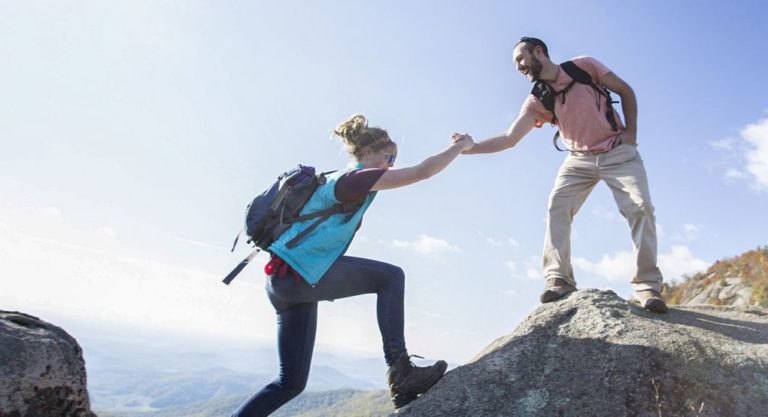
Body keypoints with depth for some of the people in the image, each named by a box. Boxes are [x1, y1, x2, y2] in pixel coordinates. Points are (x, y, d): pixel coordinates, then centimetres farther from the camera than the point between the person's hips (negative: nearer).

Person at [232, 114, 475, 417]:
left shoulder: (342, 180, 19)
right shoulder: (357, 177, -9)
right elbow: (423, 172, -12)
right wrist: (460, 145, 0)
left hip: (285, 281, 10)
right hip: (297, 273, -10)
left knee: (291, 382, 12)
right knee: (390, 277, -9)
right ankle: (400, 372, -13)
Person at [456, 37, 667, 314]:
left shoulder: (584, 66, -9)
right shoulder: (537, 100, -4)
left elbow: (625, 91, 1)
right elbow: (510, 138, -14)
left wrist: (631, 131, -8)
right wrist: (470, 147, -24)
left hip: (618, 152, -2)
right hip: (580, 159, 2)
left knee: (641, 207, -17)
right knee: (557, 206, -19)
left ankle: (648, 286, -11)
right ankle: (558, 280, -19)